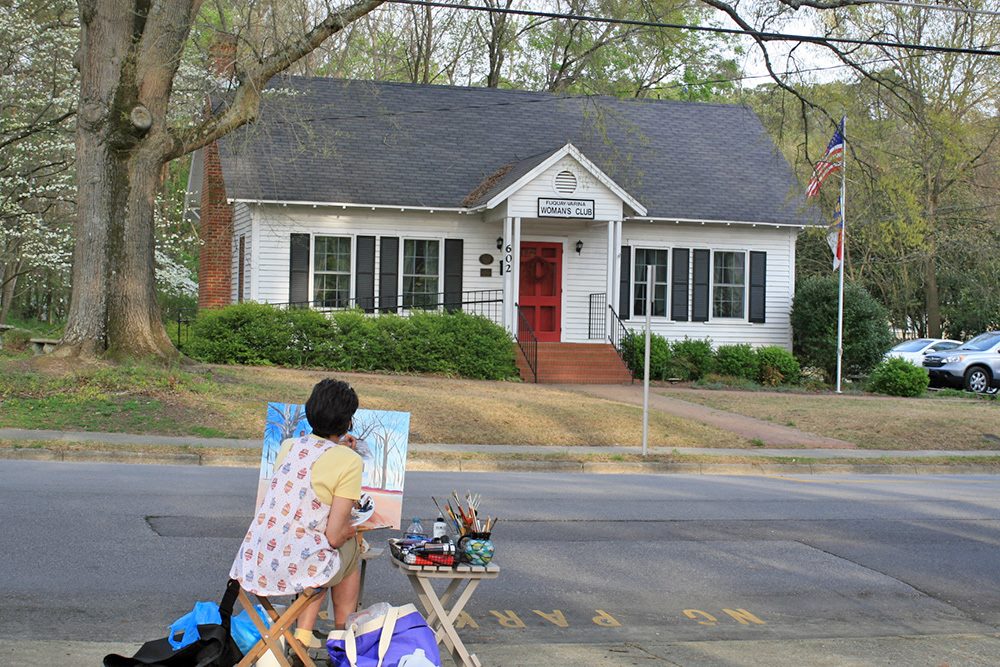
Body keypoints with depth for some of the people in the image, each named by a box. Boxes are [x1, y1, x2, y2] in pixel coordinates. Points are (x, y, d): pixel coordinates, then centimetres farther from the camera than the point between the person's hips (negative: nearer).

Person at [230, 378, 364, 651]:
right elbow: (334, 536, -10)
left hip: (253, 563, 6)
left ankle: (304, 633, 27)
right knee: (350, 544, 26)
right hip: (295, 567, -5)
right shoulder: (349, 461, -9)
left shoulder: (288, 445, 8)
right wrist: (350, 530, 12)